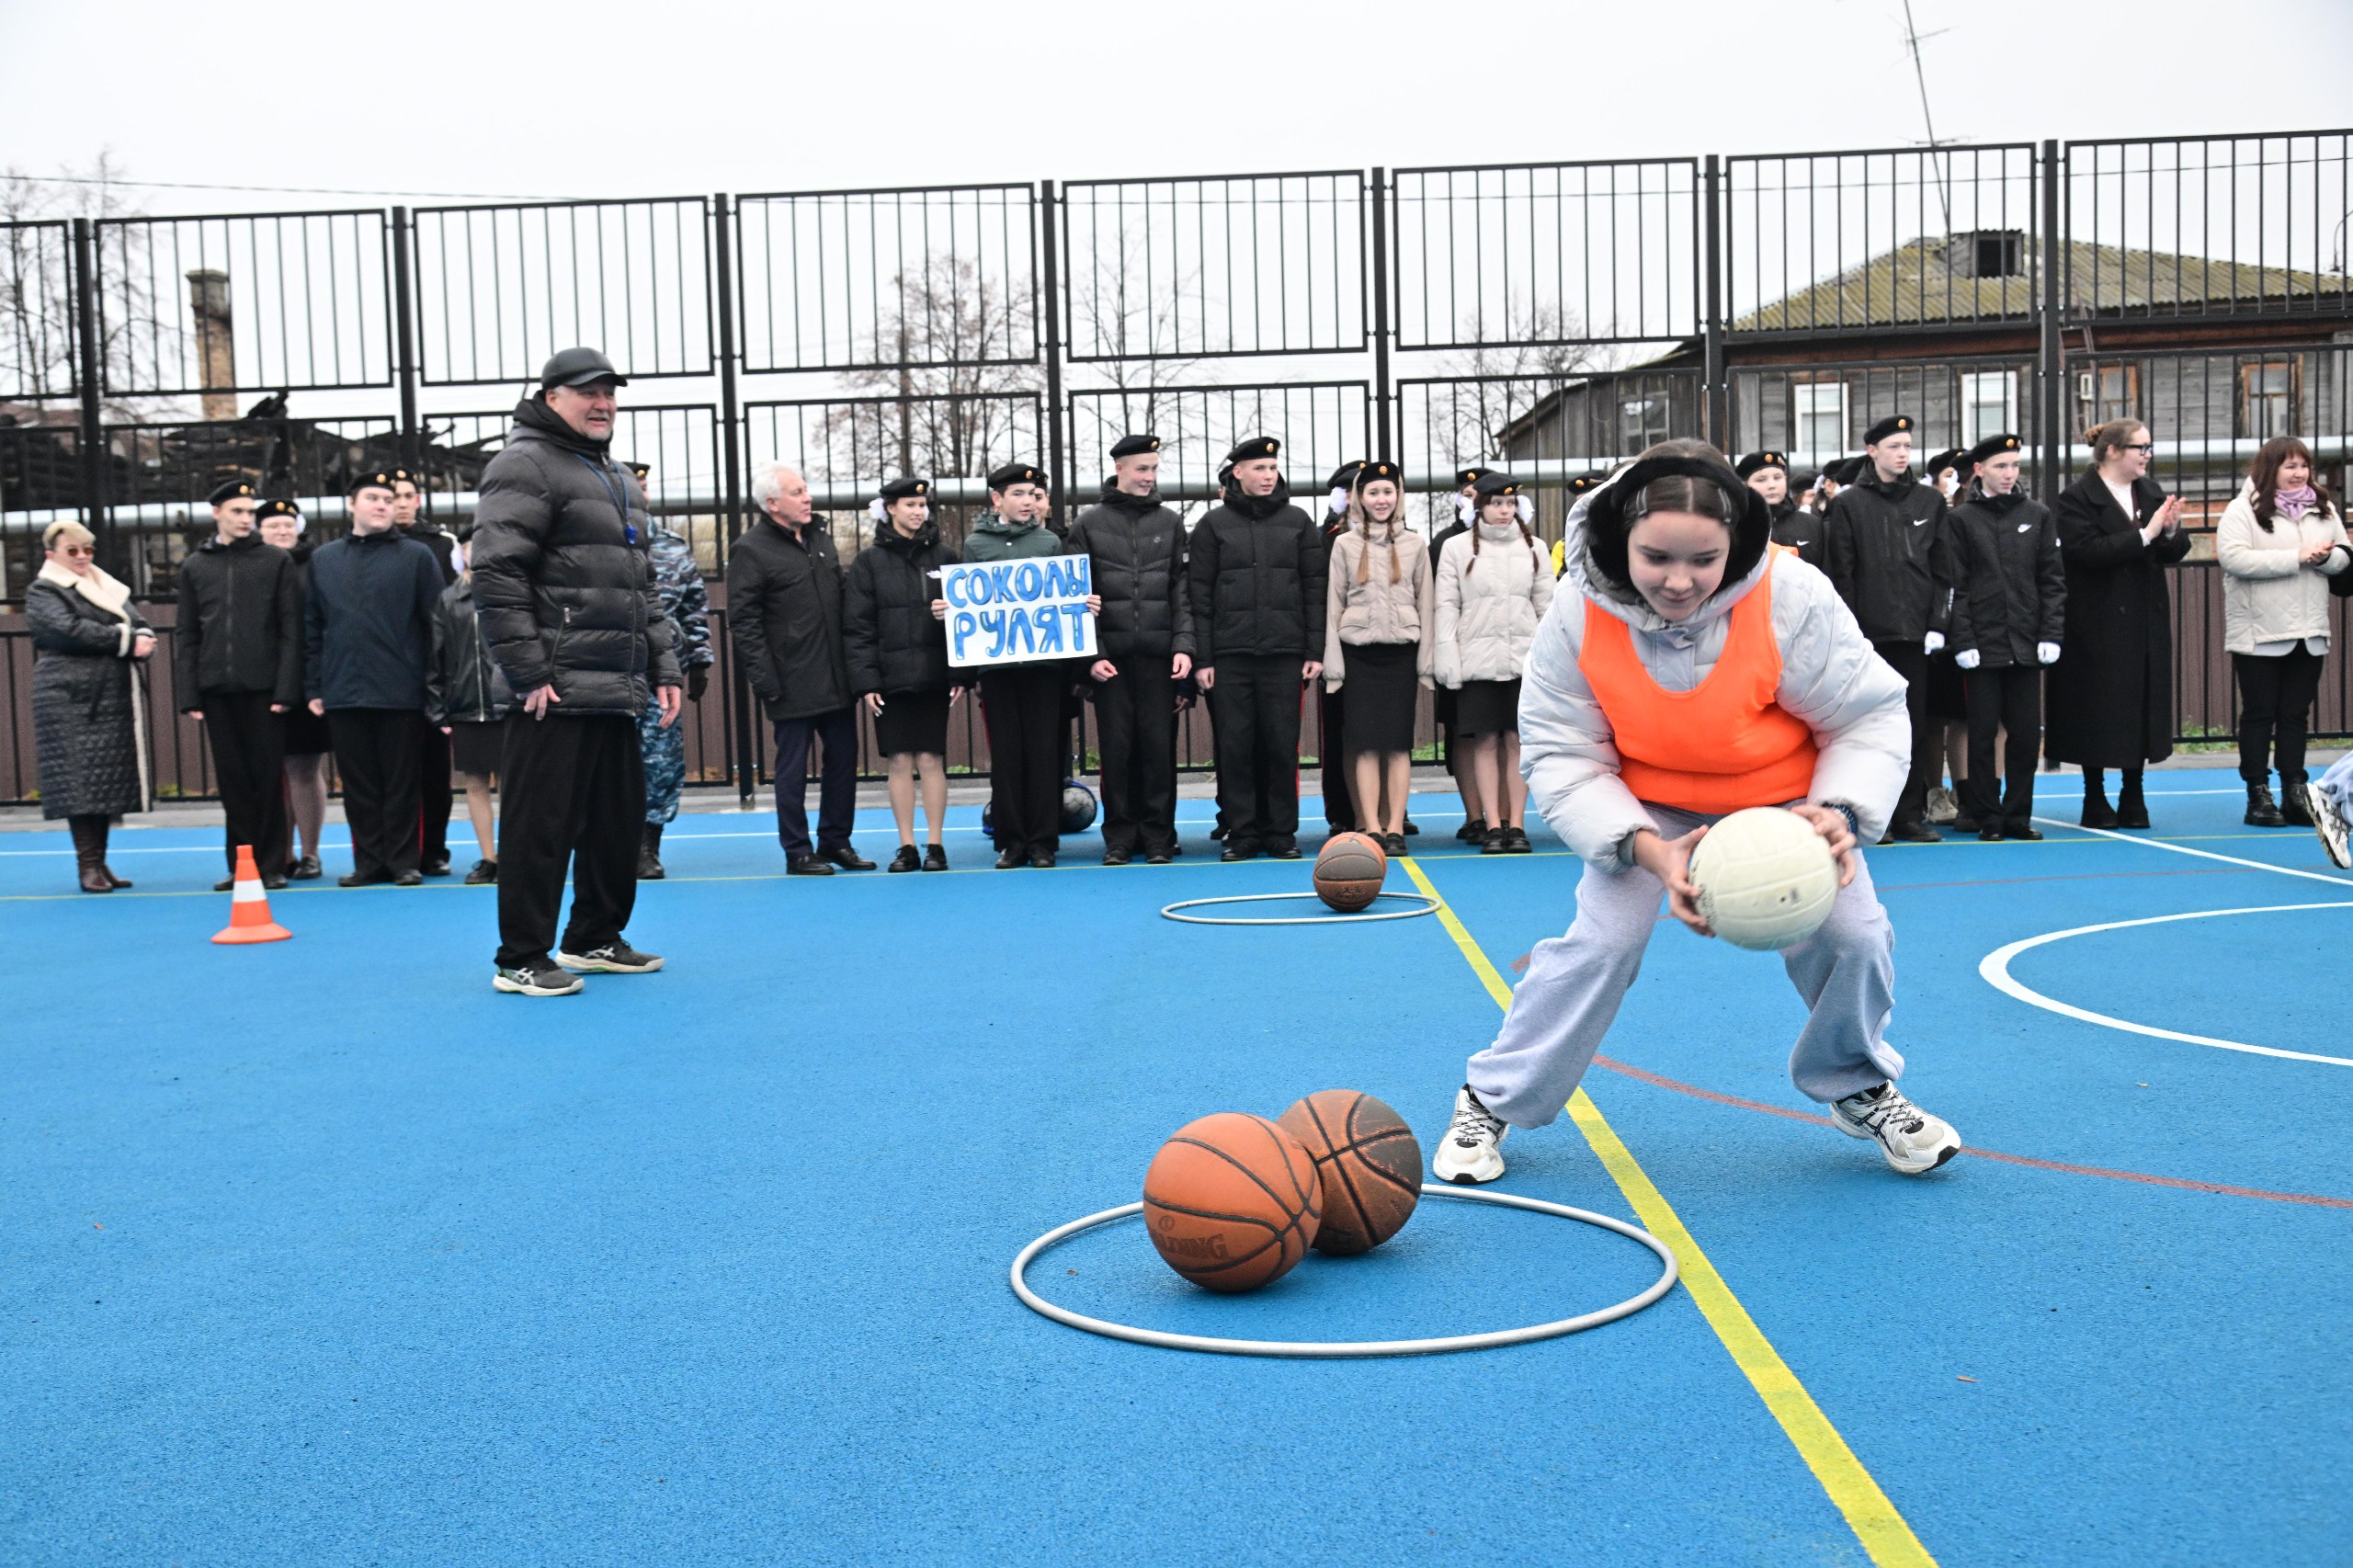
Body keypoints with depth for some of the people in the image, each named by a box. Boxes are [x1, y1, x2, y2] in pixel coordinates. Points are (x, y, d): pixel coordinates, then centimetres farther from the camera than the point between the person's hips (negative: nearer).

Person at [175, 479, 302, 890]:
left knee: (268, 777, 1)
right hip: (217, 688, 2)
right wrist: (188, 694, 2)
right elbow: (185, 635, 11)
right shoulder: (194, 567, 12)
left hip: (263, 687, -2)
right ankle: (241, 864, 13)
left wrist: (286, 689, -8)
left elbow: (291, 629, 0)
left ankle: (271, 865, 8)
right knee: (232, 779, 6)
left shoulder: (277, 562, 4)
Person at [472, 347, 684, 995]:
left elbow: (643, 584, 27)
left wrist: (662, 666, 18)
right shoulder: (525, 465, -7)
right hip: (557, 690, -9)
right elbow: (496, 575, -16)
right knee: (542, 823, -5)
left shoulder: (616, 479, 22)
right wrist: (528, 672, -19)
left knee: (619, 815, 15)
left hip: (616, 692, 9)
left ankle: (595, 938, 29)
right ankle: (520, 960, 4)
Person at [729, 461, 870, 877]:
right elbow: (743, 622, -11)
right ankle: (798, 853, 11)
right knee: (793, 769, 2)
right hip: (793, 684, -7)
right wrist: (766, 681, -16)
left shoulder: (820, 540, 14)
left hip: (836, 680, 7)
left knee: (843, 759, 11)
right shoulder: (751, 550, -8)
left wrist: (854, 664, 14)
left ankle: (835, 842, 24)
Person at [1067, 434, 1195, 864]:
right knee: (1116, 748, 2)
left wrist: (1183, 646, -4)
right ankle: (1119, 837, 10)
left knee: (1159, 746, 2)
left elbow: (1182, 590, 7)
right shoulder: (1088, 524, 6)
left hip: (1160, 654, 1)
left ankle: (1159, 836, 10)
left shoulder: (1170, 523, 10)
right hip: (1111, 655, -1)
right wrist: (1091, 653, -6)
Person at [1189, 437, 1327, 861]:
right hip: (1230, 654, 0)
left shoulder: (1298, 522, 11)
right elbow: (1200, 596, 4)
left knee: (1283, 745, 1)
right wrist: (1202, 659, -2)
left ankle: (1282, 832, 10)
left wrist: (1315, 650, 0)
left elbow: (1315, 589, 8)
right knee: (1235, 746, 0)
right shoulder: (1213, 524, 7)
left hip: (1285, 652, 1)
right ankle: (1242, 833, 8)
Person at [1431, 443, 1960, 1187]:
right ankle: (1492, 1101, 6)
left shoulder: (1792, 597, -30)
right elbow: (1563, 760, -21)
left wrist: (1841, 814, -36)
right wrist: (1646, 849, -36)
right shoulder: (1580, 614, -27)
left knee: (1852, 932, -9)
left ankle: (1861, 1090, 22)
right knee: (1601, 940, -13)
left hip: (1785, 800, 1)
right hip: (1644, 807, 0)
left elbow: (1869, 716, -17)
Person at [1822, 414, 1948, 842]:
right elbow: (1841, 574, 0)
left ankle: (1910, 815, 11)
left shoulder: (1930, 502, 12)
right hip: (1870, 632, -2)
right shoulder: (1849, 504, 4)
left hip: (1915, 631, 3)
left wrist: (1936, 624, 0)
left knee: (1916, 726, 4)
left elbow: (1940, 569, 10)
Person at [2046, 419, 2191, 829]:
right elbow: (2088, 550, -20)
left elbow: (2174, 553, 9)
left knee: (2141, 706, 7)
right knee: (2099, 710, 0)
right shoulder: (2077, 498, -7)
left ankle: (2133, 796, 16)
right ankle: (2095, 799, 11)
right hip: (2099, 623, -5)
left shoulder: (2152, 492, 11)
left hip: (2147, 621, 6)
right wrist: (2145, 533, -21)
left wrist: (2171, 530, -12)